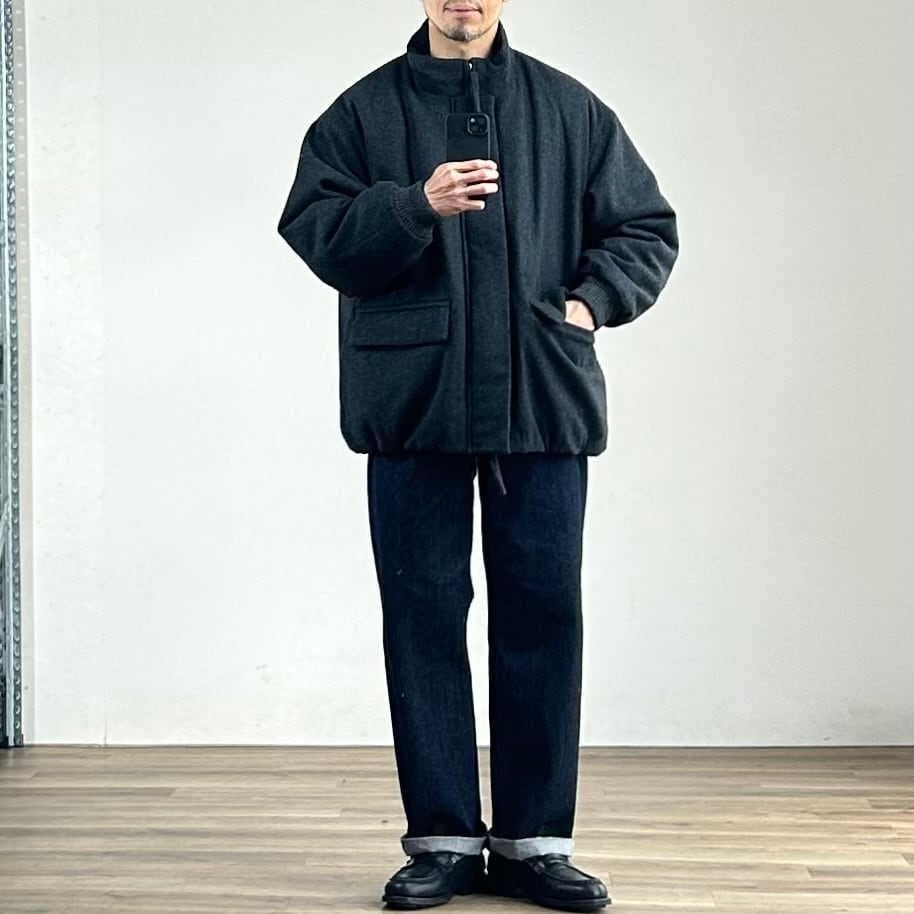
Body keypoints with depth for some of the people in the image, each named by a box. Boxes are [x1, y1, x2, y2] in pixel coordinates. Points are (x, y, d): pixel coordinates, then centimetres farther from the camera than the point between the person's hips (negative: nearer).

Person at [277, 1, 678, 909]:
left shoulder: (571, 111, 12)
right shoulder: (363, 111, 8)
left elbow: (645, 228, 15)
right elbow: (315, 229, -2)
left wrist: (592, 299, -3)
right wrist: (417, 204, -18)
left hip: (542, 402, 1)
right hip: (412, 403, -1)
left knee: (542, 614, 3)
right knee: (424, 616, 2)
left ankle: (536, 840, 12)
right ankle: (441, 838, 12)